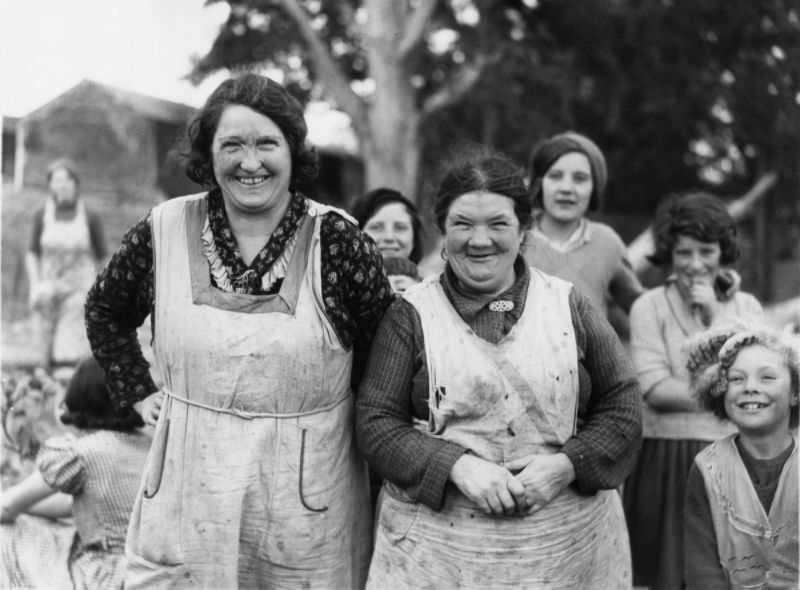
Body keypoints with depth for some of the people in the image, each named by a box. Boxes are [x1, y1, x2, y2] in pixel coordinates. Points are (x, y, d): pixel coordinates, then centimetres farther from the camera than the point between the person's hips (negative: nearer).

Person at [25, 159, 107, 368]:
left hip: (79, 290, -2)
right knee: (47, 358, 4)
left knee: (71, 355, -13)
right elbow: (32, 254, 7)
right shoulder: (42, 215, 1)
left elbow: (101, 256, 6)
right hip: (49, 291, 2)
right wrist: (35, 286, -5)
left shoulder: (90, 218, -3)